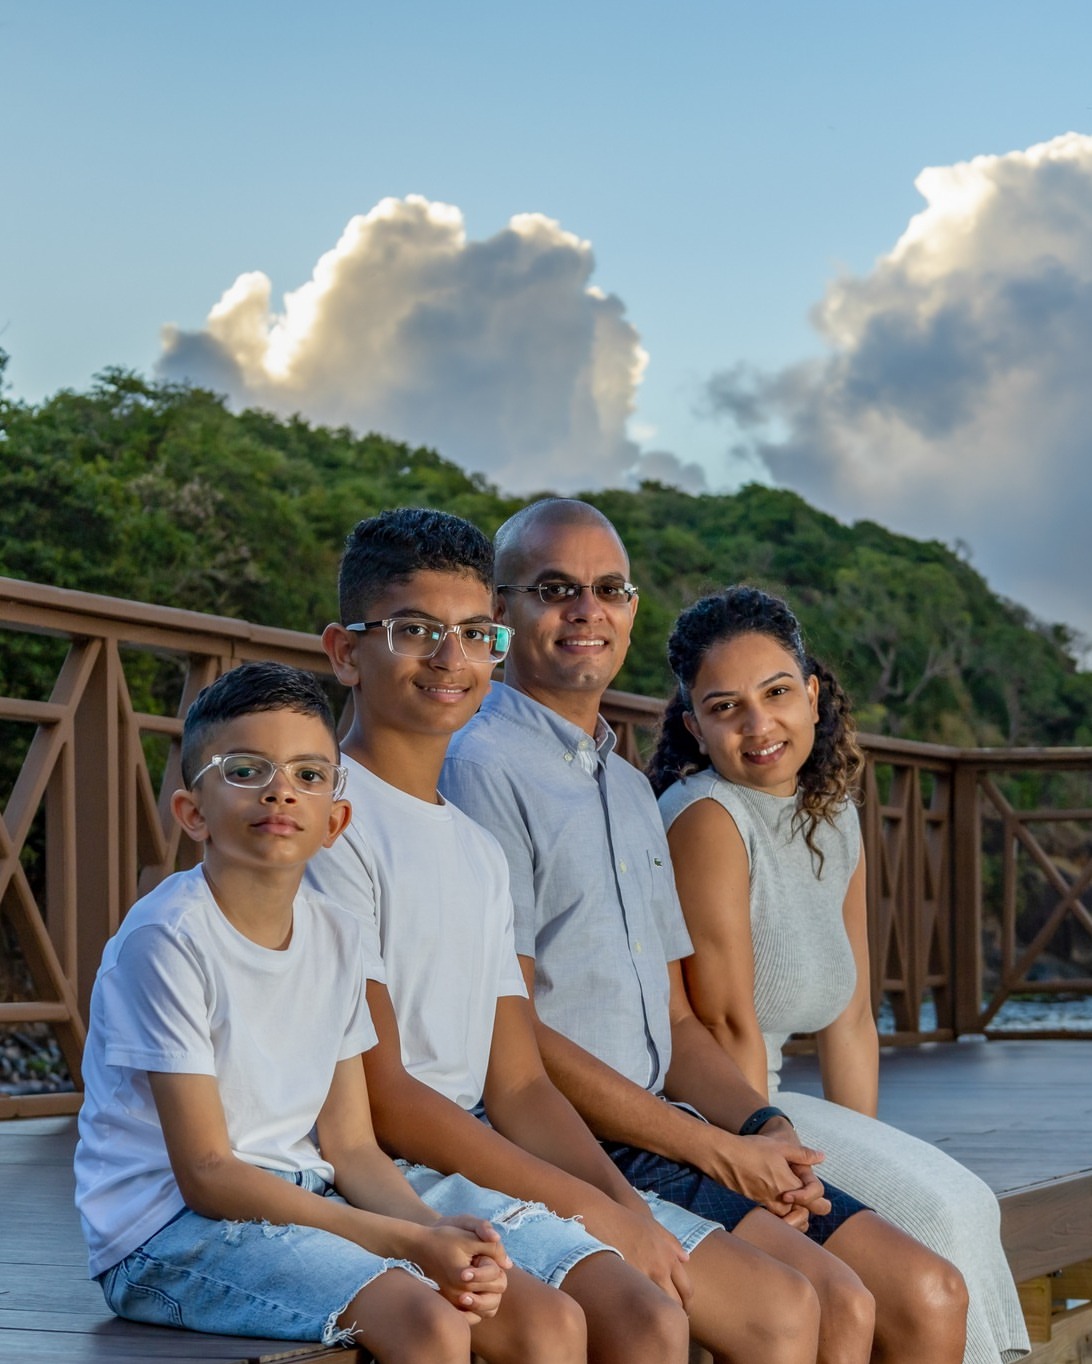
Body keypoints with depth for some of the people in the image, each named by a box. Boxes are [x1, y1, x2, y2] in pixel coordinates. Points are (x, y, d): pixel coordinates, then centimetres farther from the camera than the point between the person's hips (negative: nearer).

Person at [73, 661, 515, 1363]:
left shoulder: (338, 937, 7)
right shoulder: (166, 938, -17)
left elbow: (350, 1146, 7)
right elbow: (207, 1175, -19)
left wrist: (438, 1227, -14)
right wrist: (409, 1241, -22)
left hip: (302, 1203, 8)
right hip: (167, 1230, -7)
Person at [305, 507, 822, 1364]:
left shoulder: (481, 850, 18)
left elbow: (518, 1086, 14)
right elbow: (378, 1094, -15)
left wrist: (630, 1210, -4)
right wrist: (590, 1209, -15)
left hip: (488, 1158, 9)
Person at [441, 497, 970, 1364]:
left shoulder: (631, 788, 21)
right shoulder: (481, 768, -8)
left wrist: (766, 1130, -1)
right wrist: (724, 1155, -13)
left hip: (667, 1133, 8)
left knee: (929, 1294, -2)